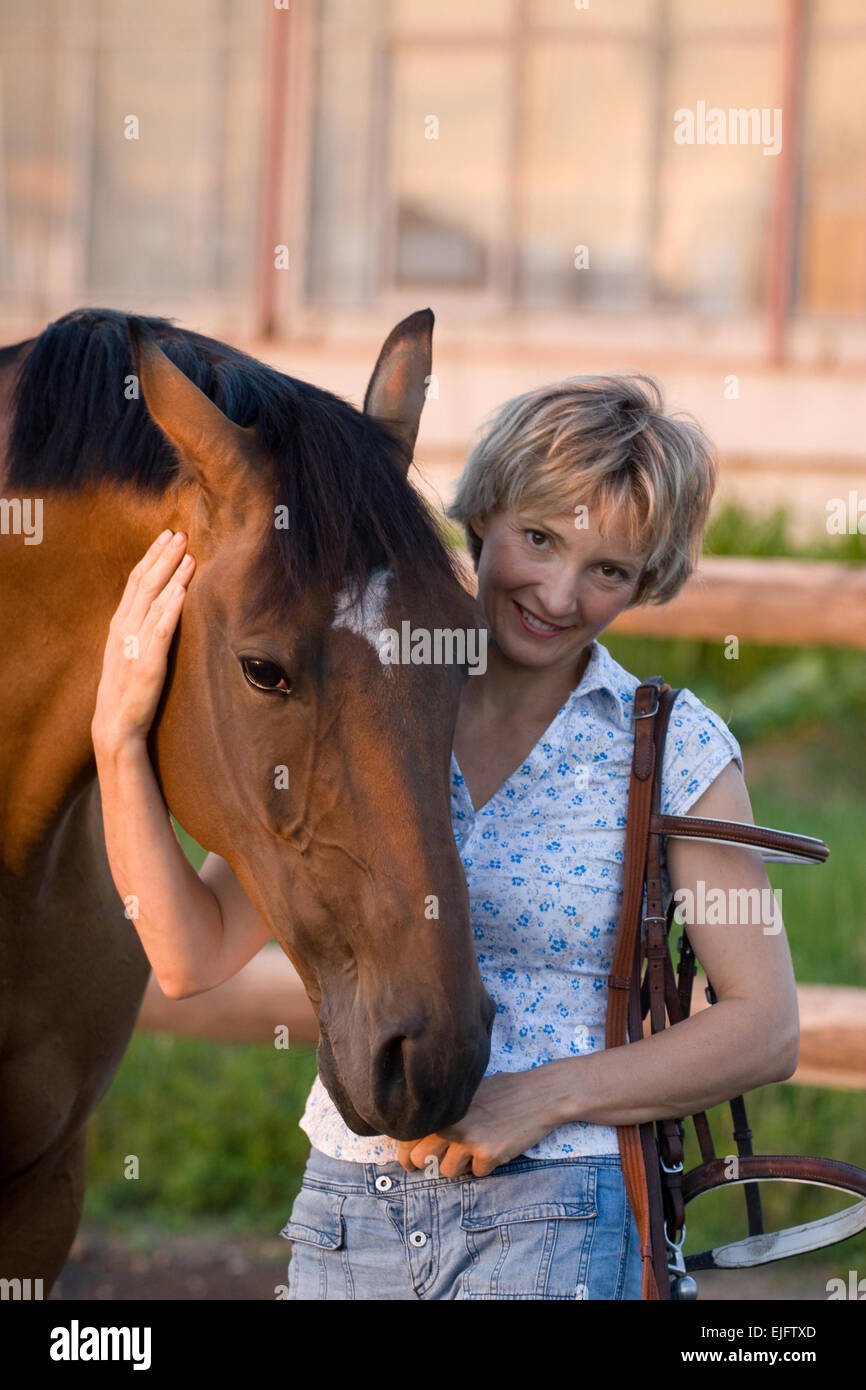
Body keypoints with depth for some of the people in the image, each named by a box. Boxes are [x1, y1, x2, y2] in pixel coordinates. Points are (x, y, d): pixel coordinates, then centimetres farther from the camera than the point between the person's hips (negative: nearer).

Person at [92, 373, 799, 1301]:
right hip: (346, 1213, 3)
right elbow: (195, 953, -2)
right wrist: (121, 741, -14)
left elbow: (765, 1031, -4)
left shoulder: (675, 751, -3)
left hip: (551, 1223, -3)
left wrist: (549, 1095, -17)